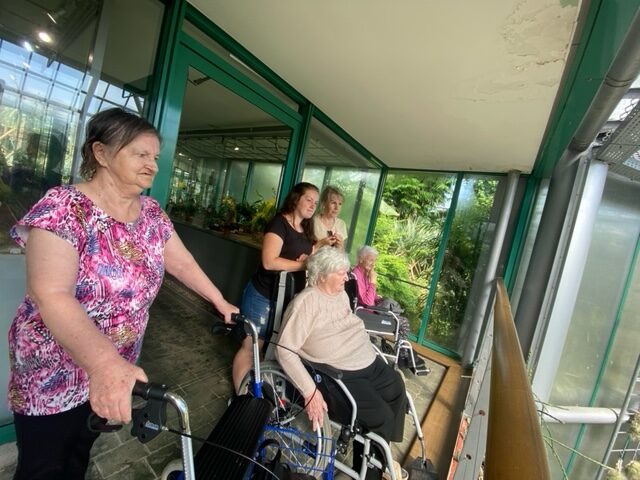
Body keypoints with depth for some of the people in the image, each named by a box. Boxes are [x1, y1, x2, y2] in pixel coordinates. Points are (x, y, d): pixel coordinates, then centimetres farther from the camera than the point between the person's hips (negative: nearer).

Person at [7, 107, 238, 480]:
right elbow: (51, 296, -31)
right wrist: (104, 364, -44)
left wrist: (221, 302, 3)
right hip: (54, 374, -4)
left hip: (119, 366, 5)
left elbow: (182, 263, 2)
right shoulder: (64, 207, -23)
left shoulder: (151, 212, -4)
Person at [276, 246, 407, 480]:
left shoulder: (341, 294, 6)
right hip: (342, 375, -9)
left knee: (398, 392, 11)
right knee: (381, 418, -13)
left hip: (371, 363, 9)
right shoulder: (305, 302, -21)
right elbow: (285, 350, -24)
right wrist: (310, 391, -28)